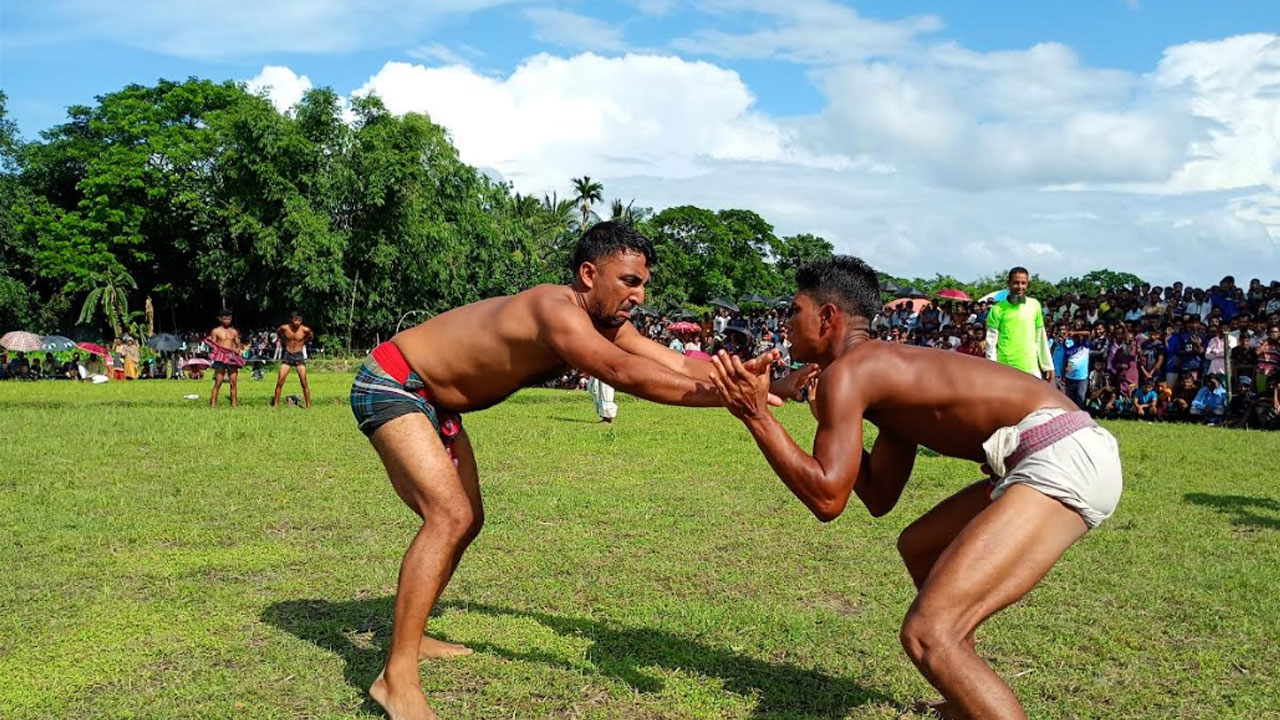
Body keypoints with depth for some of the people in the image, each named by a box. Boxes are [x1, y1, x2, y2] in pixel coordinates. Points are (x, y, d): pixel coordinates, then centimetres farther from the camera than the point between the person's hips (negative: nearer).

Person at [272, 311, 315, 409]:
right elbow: (278, 333, 16)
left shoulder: (305, 330, -10)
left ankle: (308, 405, 1)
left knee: (304, 382, -5)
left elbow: (311, 336, 13)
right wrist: (284, 341, 10)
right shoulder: (284, 328, -8)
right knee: (280, 381, -4)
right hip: (287, 355, 1)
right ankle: (275, 404, 5)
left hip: (299, 356, -1)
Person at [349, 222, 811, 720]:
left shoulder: (605, 323, -3)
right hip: (391, 386, -10)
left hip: (433, 400, 10)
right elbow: (621, 372, -46)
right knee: (451, 516, -22)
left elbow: (678, 365, -7)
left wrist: (772, 387, -17)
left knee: (466, 520, 16)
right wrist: (726, 395, -49)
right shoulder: (555, 309, -31)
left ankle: (409, 636, 32)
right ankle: (396, 679, -16)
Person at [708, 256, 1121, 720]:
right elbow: (879, 499, 27)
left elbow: (827, 498, -13)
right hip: (1061, 453, 10)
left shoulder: (846, 371, -6)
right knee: (917, 547, 29)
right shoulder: (888, 373, 23)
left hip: (1064, 458, -10)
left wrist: (756, 416, -7)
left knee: (927, 636, -20)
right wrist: (831, 416, 28)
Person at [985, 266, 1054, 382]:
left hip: (1031, 369, 3)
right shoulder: (998, 309, -3)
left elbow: (1041, 338, 14)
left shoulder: (1035, 305, 7)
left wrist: (1047, 365, 13)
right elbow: (991, 342, -4)